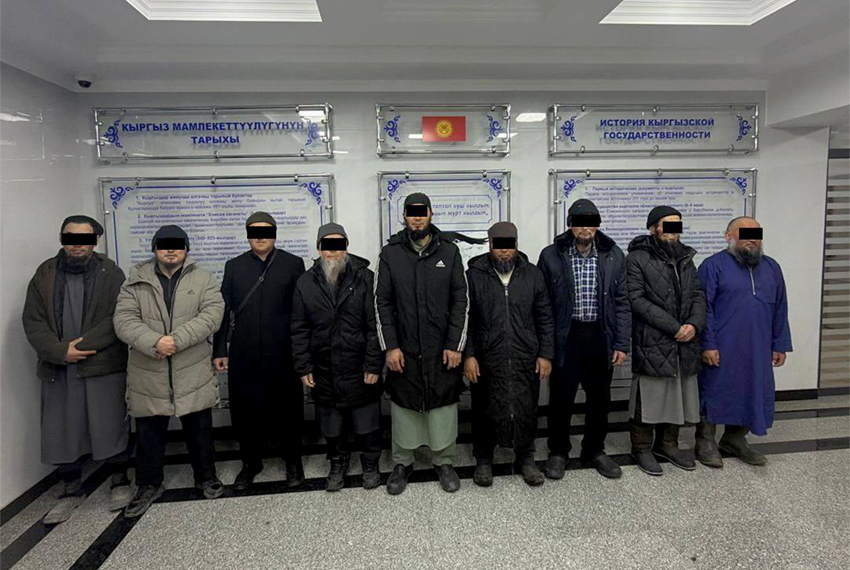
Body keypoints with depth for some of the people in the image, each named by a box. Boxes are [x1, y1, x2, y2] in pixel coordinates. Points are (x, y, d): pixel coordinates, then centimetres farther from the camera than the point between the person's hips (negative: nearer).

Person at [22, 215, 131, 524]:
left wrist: (80, 345, -17)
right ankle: (72, 490, 30)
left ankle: (120, 481, 25)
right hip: (58, 368, 3)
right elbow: (33, 322, 1)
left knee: (111, 426, 4)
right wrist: (61, 351, -13)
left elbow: (116, 320, -9)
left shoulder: (111, 274, -2)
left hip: (104, 366, -3)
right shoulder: (44, 275, 6)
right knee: (61, 431, 11)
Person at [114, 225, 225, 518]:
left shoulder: (203, 279, 2)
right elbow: (124, 319, -6)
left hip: (193, 373, 0)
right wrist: (155, 342, -22)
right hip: (148, 376, 1)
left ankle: (206, 477, 32)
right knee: (148, 433, 13)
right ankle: (149, 485, 33)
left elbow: (212, 314, -10)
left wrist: (176, 339, -21)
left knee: (200, 429, 12)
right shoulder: (136, 280, 4)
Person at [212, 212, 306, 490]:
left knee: (287, 407, 8)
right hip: (243, 355, 2)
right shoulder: (234, 266, 9)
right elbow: (224, 310, 9)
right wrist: (219, 350, 5)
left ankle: (292, 460, 28)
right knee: (245, 409, 9)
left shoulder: (293, 264, 3)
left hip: (283, 353, -1)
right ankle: (251, 462, 30)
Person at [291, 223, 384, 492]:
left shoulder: (365, 278, -6)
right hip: (324, 373, 2)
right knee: (331, 428, 18)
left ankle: (370, 464, 37)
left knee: (367, 425, 13)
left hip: (360, 371, -2)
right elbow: (299, 330, 5)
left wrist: (373, 365, -11)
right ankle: (338, 464, 42)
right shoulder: (306, 283, 2)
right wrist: (304, 367, 1)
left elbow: (375, 326, -8)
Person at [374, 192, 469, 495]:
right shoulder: (390, 253, 0)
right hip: (403, 350, 0)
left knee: (444, 406, 9)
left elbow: (461, 301, 0)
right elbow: (382, 302, 0)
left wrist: (455, 345, -5)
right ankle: (402, 462, 31)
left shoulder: (449, 251, 1)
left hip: (442, 349, 0)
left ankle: (443, 461, 30)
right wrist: (390, 346, -7)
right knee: (403, 407, 11)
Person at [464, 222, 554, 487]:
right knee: (485, 412, 10)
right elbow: (465, 319, -1)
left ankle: (525, 458, 33)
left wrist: (545, 355, 2)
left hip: (526, 360, 2)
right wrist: (468, 355, -7)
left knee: (527, 411, 11)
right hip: (486, 361, -1)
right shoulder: (474, 275, -1)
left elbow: (545, 319, 7)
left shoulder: (532, 274, 5)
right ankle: (483, 460, 31)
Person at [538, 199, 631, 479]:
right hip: (565, 338, -2)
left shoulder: (614, 256, 1)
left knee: (600, 399, 14)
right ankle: (558, 452, 29)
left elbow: (622, 303, 4)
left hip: (601, 338, 2)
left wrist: (621, 344, -1)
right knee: (561, 398, 8)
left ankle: (594, 451, 36)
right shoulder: (551, 255, -4)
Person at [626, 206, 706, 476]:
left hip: (684, 343, 6)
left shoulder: (685, 257, 15)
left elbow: (698, 294, 12)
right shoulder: (637, 258, -6)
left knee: (678, 397, 15)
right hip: (652, 344, -6)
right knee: (648, 397, 3)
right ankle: (642, 448, 20)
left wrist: (694, 324, -8)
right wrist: (674, 327, -15)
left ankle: (668, 444, 33)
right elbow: (637, 300, -13)